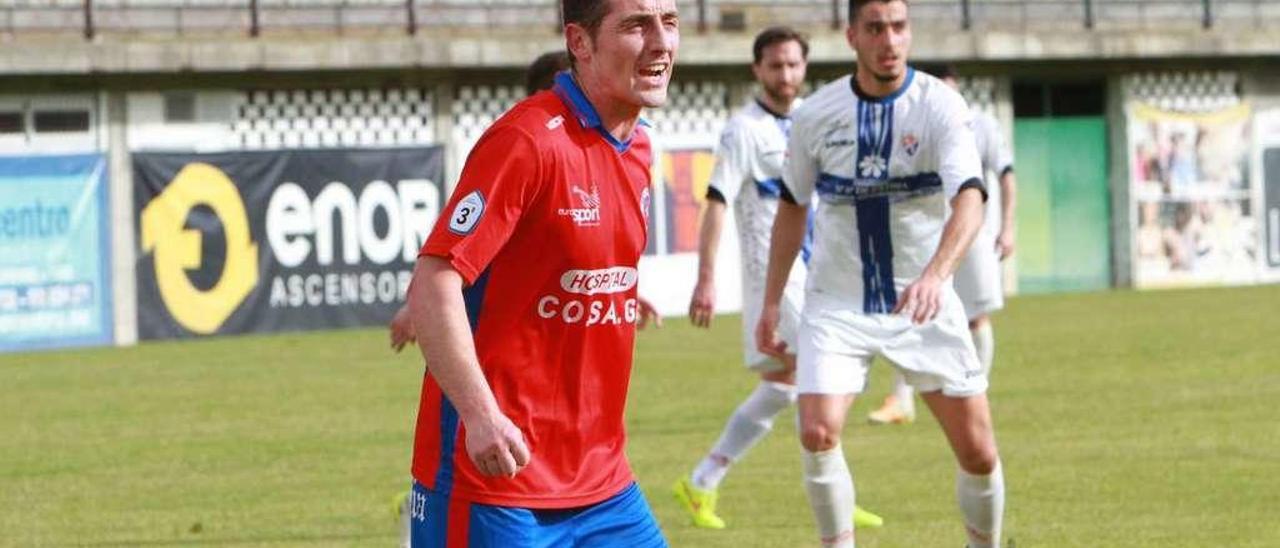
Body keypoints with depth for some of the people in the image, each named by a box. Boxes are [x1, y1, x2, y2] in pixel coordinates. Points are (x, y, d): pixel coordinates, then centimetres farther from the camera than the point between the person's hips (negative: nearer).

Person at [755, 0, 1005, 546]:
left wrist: (936, 274, -45)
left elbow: (969, 199, -28)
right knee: (817, 432, -19)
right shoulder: (816, 114, -4)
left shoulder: (940, 106, -13)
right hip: (837, 305, 1)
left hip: (923, 305, -1)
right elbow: (792, 208, 11)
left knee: (978, 452, -1)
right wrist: (771, 302, 10)